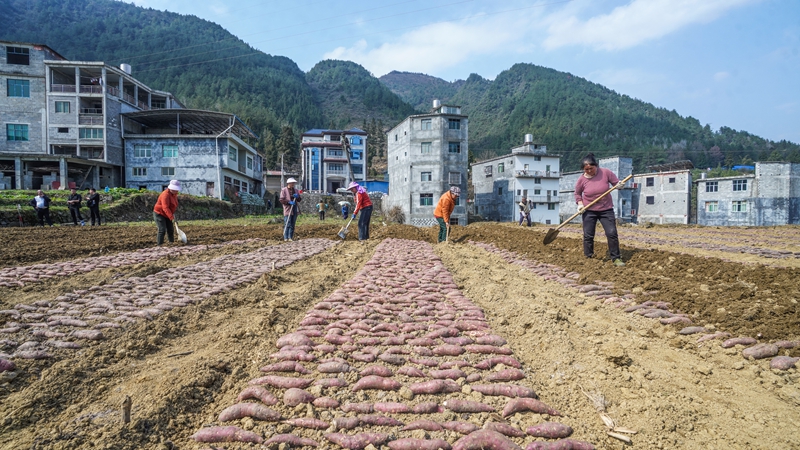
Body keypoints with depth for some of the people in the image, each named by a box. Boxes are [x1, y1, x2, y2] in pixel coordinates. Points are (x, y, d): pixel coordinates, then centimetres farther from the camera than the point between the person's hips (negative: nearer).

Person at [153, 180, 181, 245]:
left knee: (170, 229, 8)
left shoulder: (174, 194, 3)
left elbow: (174, 205, 14)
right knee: (162, 230, -16)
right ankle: (159, 245, -13)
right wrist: (172, 217, -39)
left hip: (166, 215, 9)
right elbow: (165, 208, -33)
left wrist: (173, 213, -2)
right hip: (159, 214, -9)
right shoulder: (166, 194, -25)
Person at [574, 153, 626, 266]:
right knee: (588, 236, 4)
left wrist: (620, 185, -22)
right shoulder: (582, 179, -8)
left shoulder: (605, 172, -10)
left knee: (612, 233, -5)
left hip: (606, 209, 0)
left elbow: (616, 182, 1)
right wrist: (580, 203, -9)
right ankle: (588, 257, 18)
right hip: (589, 211, 0)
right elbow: (577, 193, 7)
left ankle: (616, 258, 5)